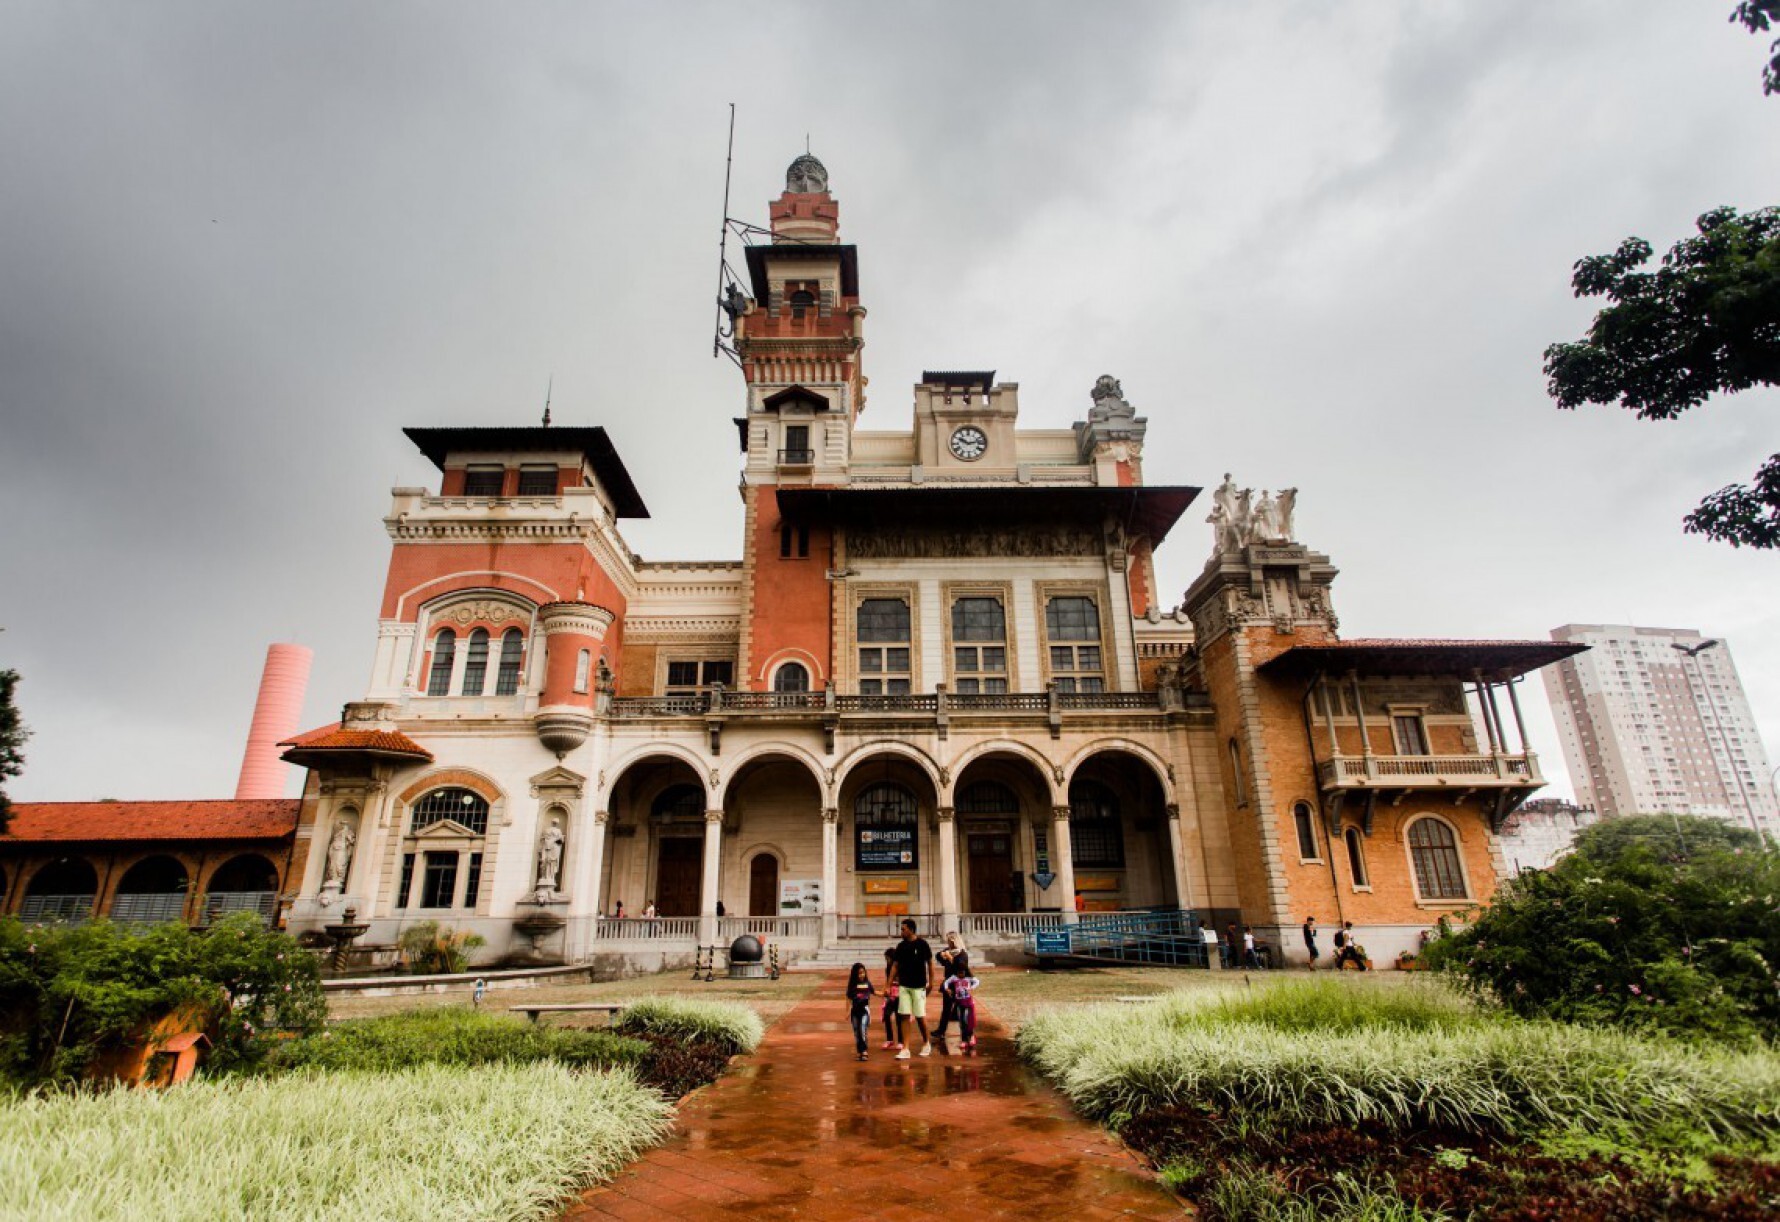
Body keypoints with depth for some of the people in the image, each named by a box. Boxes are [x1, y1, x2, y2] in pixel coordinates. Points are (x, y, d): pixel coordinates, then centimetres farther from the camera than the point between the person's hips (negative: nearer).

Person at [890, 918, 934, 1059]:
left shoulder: (922, 944, -8)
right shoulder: (900, 946, 3)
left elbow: (930, 963, 0)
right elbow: (896, 966, 6)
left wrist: (931, 981, -1)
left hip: (919, 986, -4)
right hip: (903, 986, 4)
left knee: (920, 1016, 2)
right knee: (904, 1016, 0)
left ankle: (926, 1043, 26)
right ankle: (905, 1049, 5)